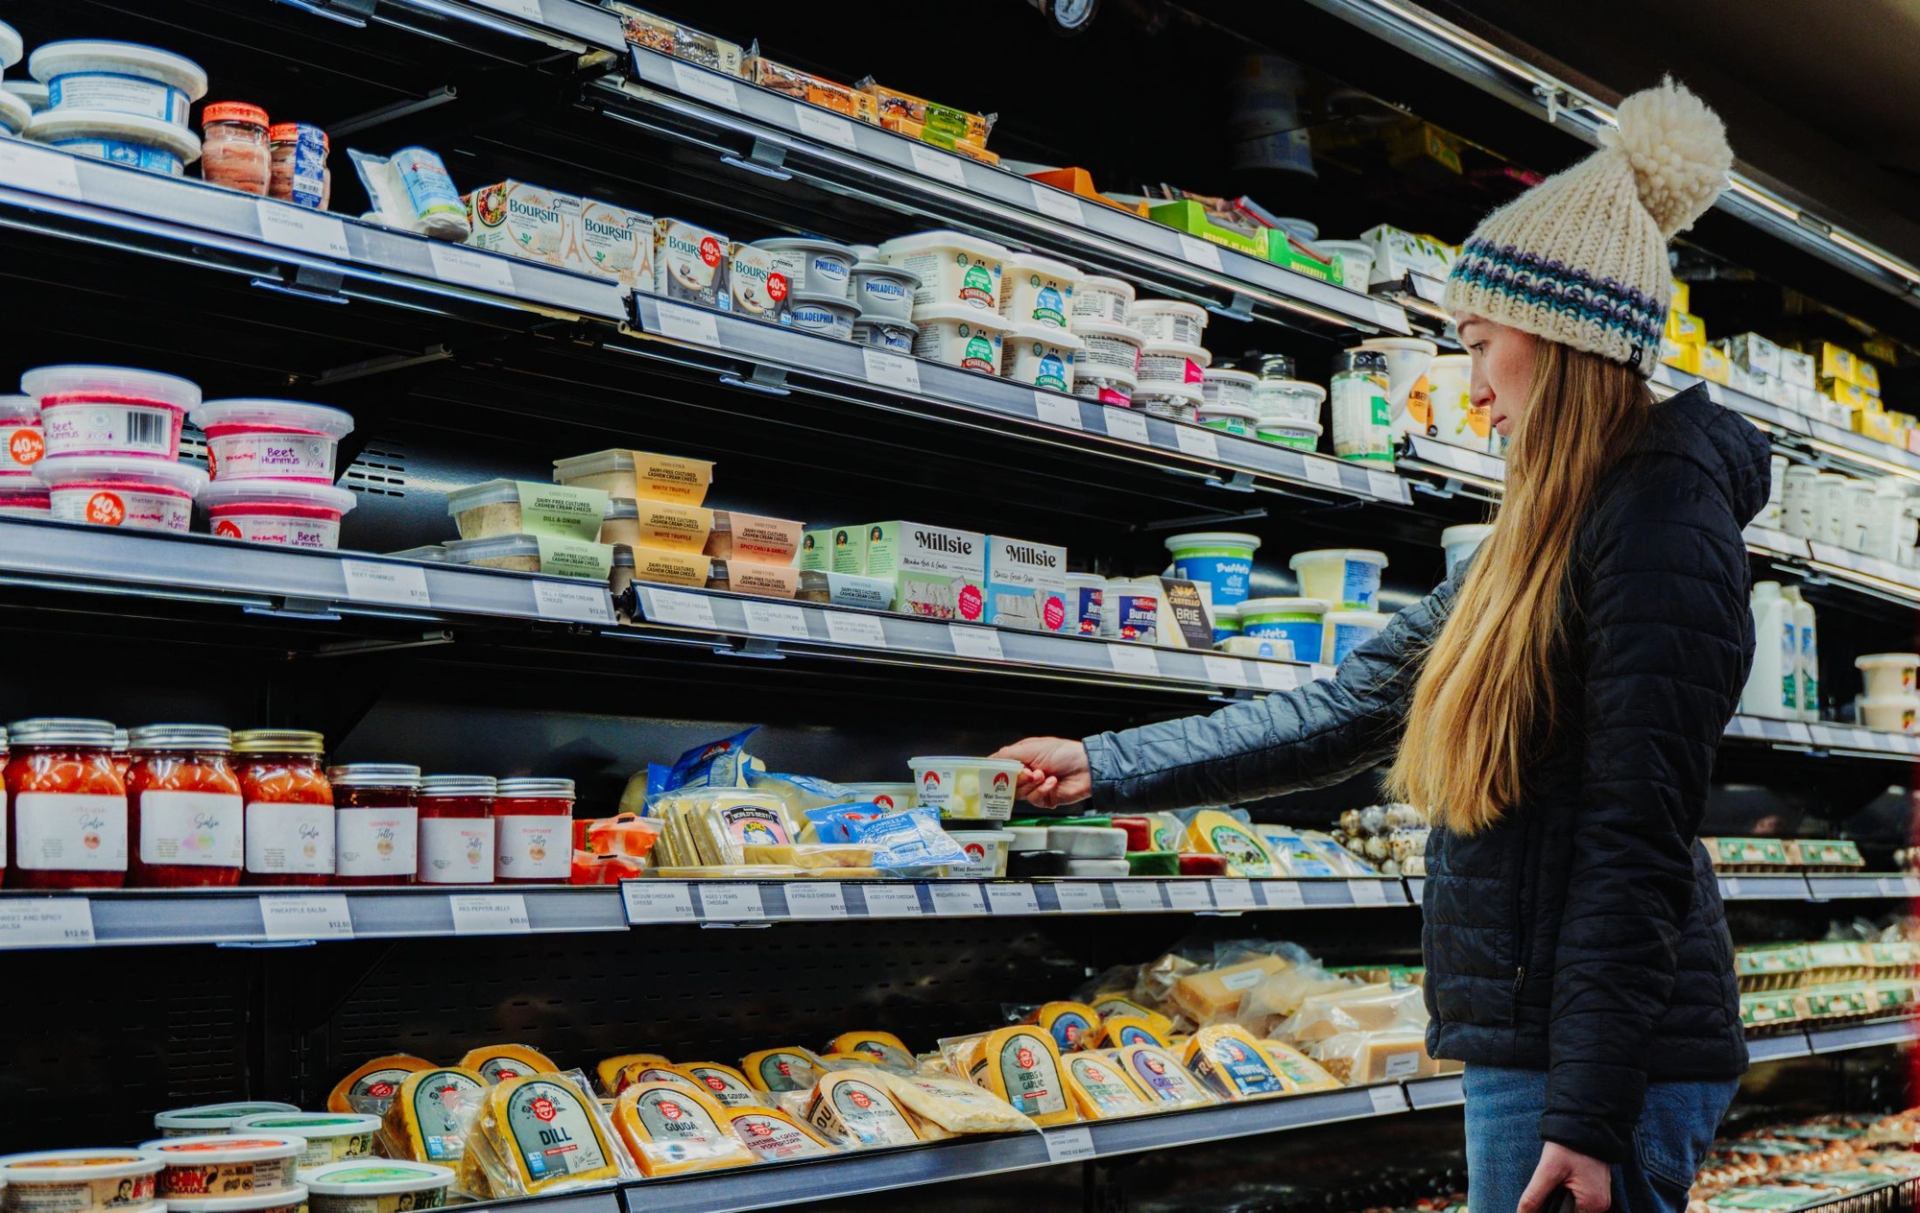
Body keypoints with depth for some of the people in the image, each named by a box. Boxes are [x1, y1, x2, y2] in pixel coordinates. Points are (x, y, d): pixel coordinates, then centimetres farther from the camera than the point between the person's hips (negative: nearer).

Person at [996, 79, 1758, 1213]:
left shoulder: (1665, 513, -12)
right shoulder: (1546, 543, 17)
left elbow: (1639, 832, -19)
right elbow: (1344, 709, 20)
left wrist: (1588, 1115, -22)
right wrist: (1101, 768, 21)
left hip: (1606, 1061, -9)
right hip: (1526, 1035, 9)